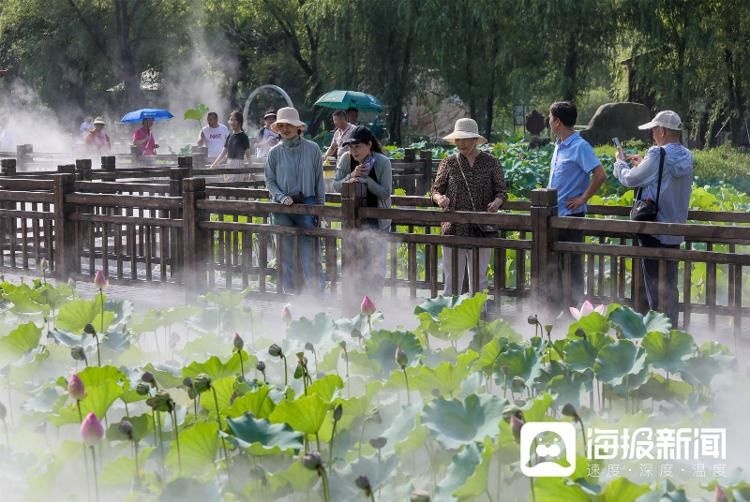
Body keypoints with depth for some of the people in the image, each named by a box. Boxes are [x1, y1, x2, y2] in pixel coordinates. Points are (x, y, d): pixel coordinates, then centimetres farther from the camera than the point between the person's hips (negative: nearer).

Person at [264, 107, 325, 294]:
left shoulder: (312, 149, 1)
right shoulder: (275, 152, 4)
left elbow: (319, 179, 4)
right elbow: (270, 180, 8)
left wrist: (320, 206, 0)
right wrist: (281, 197, -9)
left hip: (307, 203, -2)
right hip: (282, 206, 2)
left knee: (310, 253, -12)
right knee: (286, 252, 6)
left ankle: (317, 292, -12)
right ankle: (289, 294, 14)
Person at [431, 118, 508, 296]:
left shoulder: (491, 163, 4)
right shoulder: (448, 163, 6)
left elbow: (501, 191, 6)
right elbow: (436, 189, 8)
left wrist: (497, 202, -16)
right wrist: (439, 198, -16)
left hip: (480, 230, 0)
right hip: (453, 228, 0)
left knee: (479, 279, 6)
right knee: (451, 278, 1)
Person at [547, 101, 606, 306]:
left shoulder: (580, 146, -14)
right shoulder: (559, 145, 13)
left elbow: (600, 174, -22)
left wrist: (583, 198, -18)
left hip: (571, 214, -9)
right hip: (555, 214, 9)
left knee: (572, 264, -2)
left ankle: (574, 308, 4)